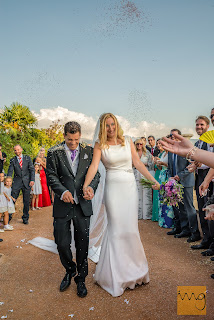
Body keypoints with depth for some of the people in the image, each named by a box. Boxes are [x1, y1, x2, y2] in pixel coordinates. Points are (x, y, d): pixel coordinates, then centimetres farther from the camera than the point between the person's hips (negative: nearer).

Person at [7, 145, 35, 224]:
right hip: (17, 182, 0)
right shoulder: (12, 160, 5)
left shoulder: (27, 158, 6)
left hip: (27, 182, 0)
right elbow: (10, 171, -1)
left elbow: (32, 169, 3)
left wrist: (32, 180, -7)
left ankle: (25, 218, 19)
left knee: (26, 201, 6)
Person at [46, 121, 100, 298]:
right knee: (62, 244, 6)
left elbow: (95, 172, 3)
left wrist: (91, 187, -18)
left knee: (83, 243, 10)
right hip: (63, 205, -1)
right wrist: (62, 191, -22)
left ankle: (81, 279, 32)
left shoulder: (88, 151, 4)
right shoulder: (54, 152, -1)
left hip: (83, 205, 1)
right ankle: (70, 271, 38)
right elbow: (51, 175, -5)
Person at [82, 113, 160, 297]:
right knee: (116, 228, -1)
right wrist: (86, 184, -26)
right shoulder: (100, 145, 1)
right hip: (113, 187, -2)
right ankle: (116, 272, 14)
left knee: (130, 227, 5)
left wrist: (153, 180, 1)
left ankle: (131, 267, 24)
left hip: (130, 186, 3)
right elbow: (94, 166, -11)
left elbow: (138, 163, 6)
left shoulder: (127, 141, 8)